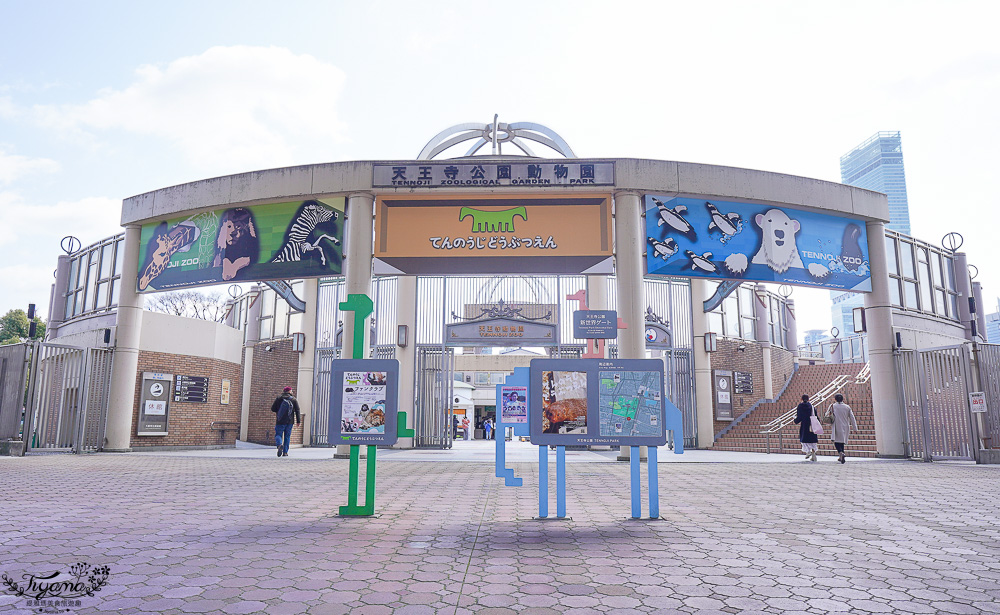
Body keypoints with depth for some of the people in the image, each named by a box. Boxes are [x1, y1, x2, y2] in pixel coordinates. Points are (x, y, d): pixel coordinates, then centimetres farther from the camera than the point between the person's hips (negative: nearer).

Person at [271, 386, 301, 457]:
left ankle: (280, 445, -26)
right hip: (290, 422, 1)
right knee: (287, 436, 11)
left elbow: (272, 409, 2)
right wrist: (298, 421, -3)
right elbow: (297, 411, -3)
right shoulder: (294, 400, 3)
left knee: (278, 435, 4)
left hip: (280, 421, -1)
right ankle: (285, 452, 8)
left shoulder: (279, 398, 1)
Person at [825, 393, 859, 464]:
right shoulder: (847, 407, 3)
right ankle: (841, 458, 16)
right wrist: (855, 427, 7)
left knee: (837, 441, -2)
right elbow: (852, 418, 3)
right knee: (842, 441, 14)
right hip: (845, 427, 3)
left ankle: (841, 452, -29)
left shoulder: (833, 406, -3)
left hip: (837, 427, -3)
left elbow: (827, 415, 0)